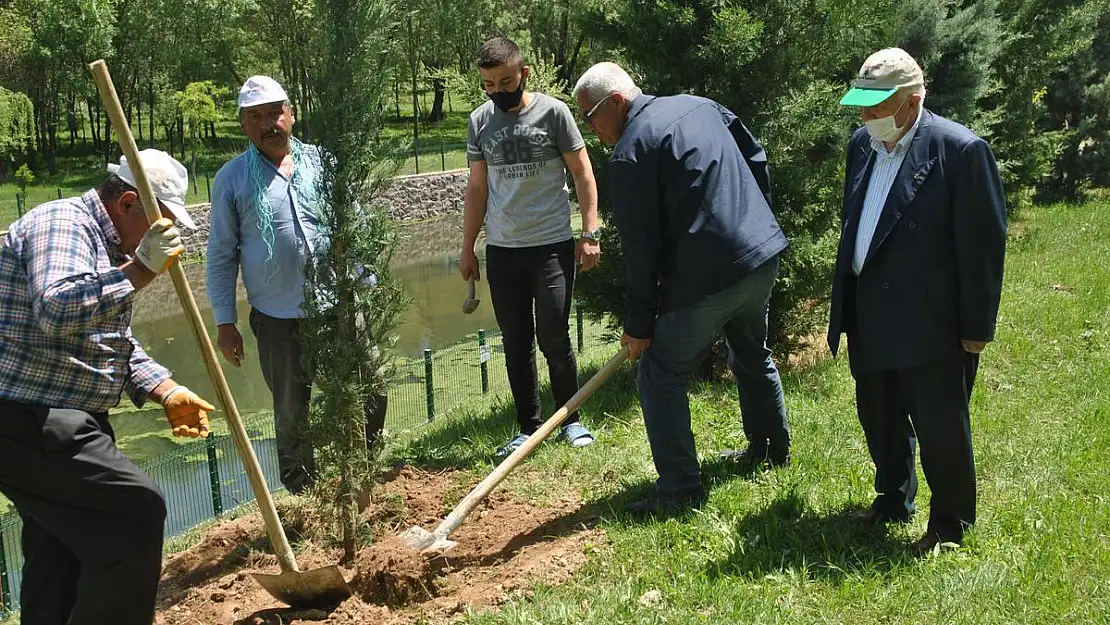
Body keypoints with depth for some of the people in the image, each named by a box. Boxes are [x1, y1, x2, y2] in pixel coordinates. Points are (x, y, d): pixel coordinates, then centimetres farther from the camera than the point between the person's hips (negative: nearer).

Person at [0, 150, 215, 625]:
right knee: (138, 512, -14)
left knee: (61, 559, 17)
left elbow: (115, 345, 22)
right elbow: (56, 311, -32)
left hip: (56, 423, 11)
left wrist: (167, 393, 9)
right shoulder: (61, 223, -14)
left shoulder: (110, 248, 18)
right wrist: (140, 270, -29)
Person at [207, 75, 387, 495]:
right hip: (278, 319, -2)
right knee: (292, 415, 9)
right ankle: (303, 496, 24)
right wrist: (224, 322, -1)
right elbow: (221, 256, 2)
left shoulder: (322, 162, 5)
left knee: (369, 397, 7)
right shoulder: (232, 178, 0)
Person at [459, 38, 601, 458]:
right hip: (502, 250, 4)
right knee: (516, 343, 7)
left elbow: (583, 175, -1)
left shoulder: (552, 112, -4)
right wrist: (468, 248, 11)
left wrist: (590, 233, -8)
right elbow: (477, 188, 13)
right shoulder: (479, 122, 7)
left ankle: (571, 420, 14)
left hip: (552, 245, -4)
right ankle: (529, 428, 17)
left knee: (554, 338, -5)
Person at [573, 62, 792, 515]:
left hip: (707, 276, -9)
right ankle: (773, 449, 45)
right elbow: (757, 159, 18)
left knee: (662, 377, 2)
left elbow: (641, 246, -13)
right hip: (763, 254, 9)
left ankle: (680, 488, 3)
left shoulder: (629, 152, -12)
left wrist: (639, 324, -6)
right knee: (753, 355, 28)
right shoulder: (700, 105, 11)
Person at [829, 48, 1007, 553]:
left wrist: (977, 326, -11)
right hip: (872, 318, 7)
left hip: (932, 324, -6)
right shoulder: (862, 144, 7)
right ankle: (893, 500, 39)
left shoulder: (961, 150, -14)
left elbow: (983, 245, -12)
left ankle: (949, 525, 23)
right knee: (879, 419, 19)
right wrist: (844, 305, 14)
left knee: (940, 426, 5)